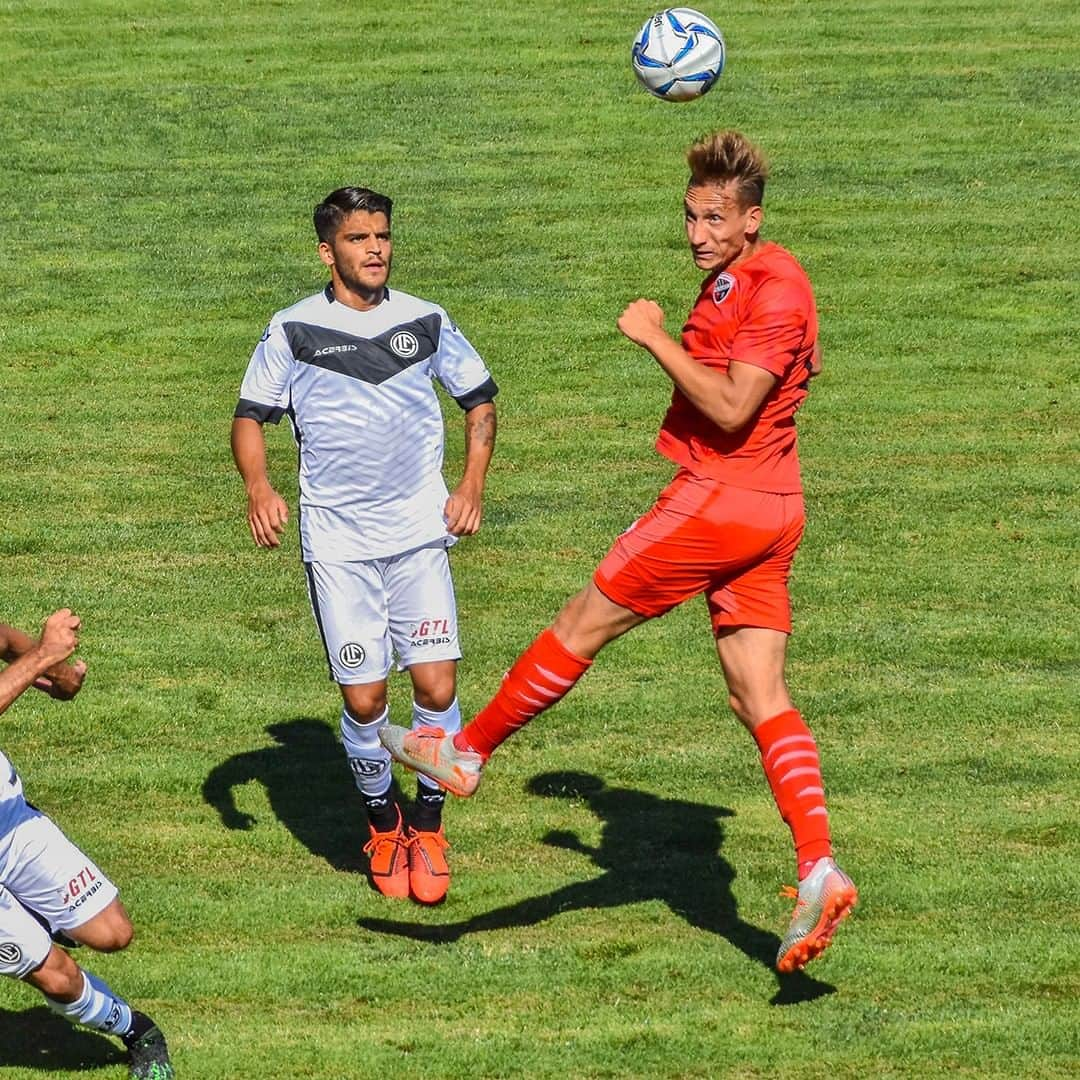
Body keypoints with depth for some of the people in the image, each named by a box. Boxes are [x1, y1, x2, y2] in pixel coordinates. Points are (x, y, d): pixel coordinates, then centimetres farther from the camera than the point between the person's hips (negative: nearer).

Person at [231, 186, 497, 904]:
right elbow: (251, 414, 6)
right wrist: (258, 486, -12)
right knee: (363, 698, -3)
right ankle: (384, 827, 22)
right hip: (336, 542, -1)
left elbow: (480, 396, 16)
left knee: (437, 685, -10)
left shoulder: (426, 322, 4)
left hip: (420, 533, 1)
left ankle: (428, 829, 10)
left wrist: (473, 482, 4)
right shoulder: (294, 331, 0)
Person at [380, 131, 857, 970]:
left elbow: (732, 408, -23)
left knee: (584, 624, 3)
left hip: (721, 499, -10)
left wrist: (656, 339, -18)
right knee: (760, 696, 4)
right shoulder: (737, 278, 16)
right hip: (770, 509, 10)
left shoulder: (775, 288, -16)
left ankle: (467, 754, 16)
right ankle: (820, 870, -6)